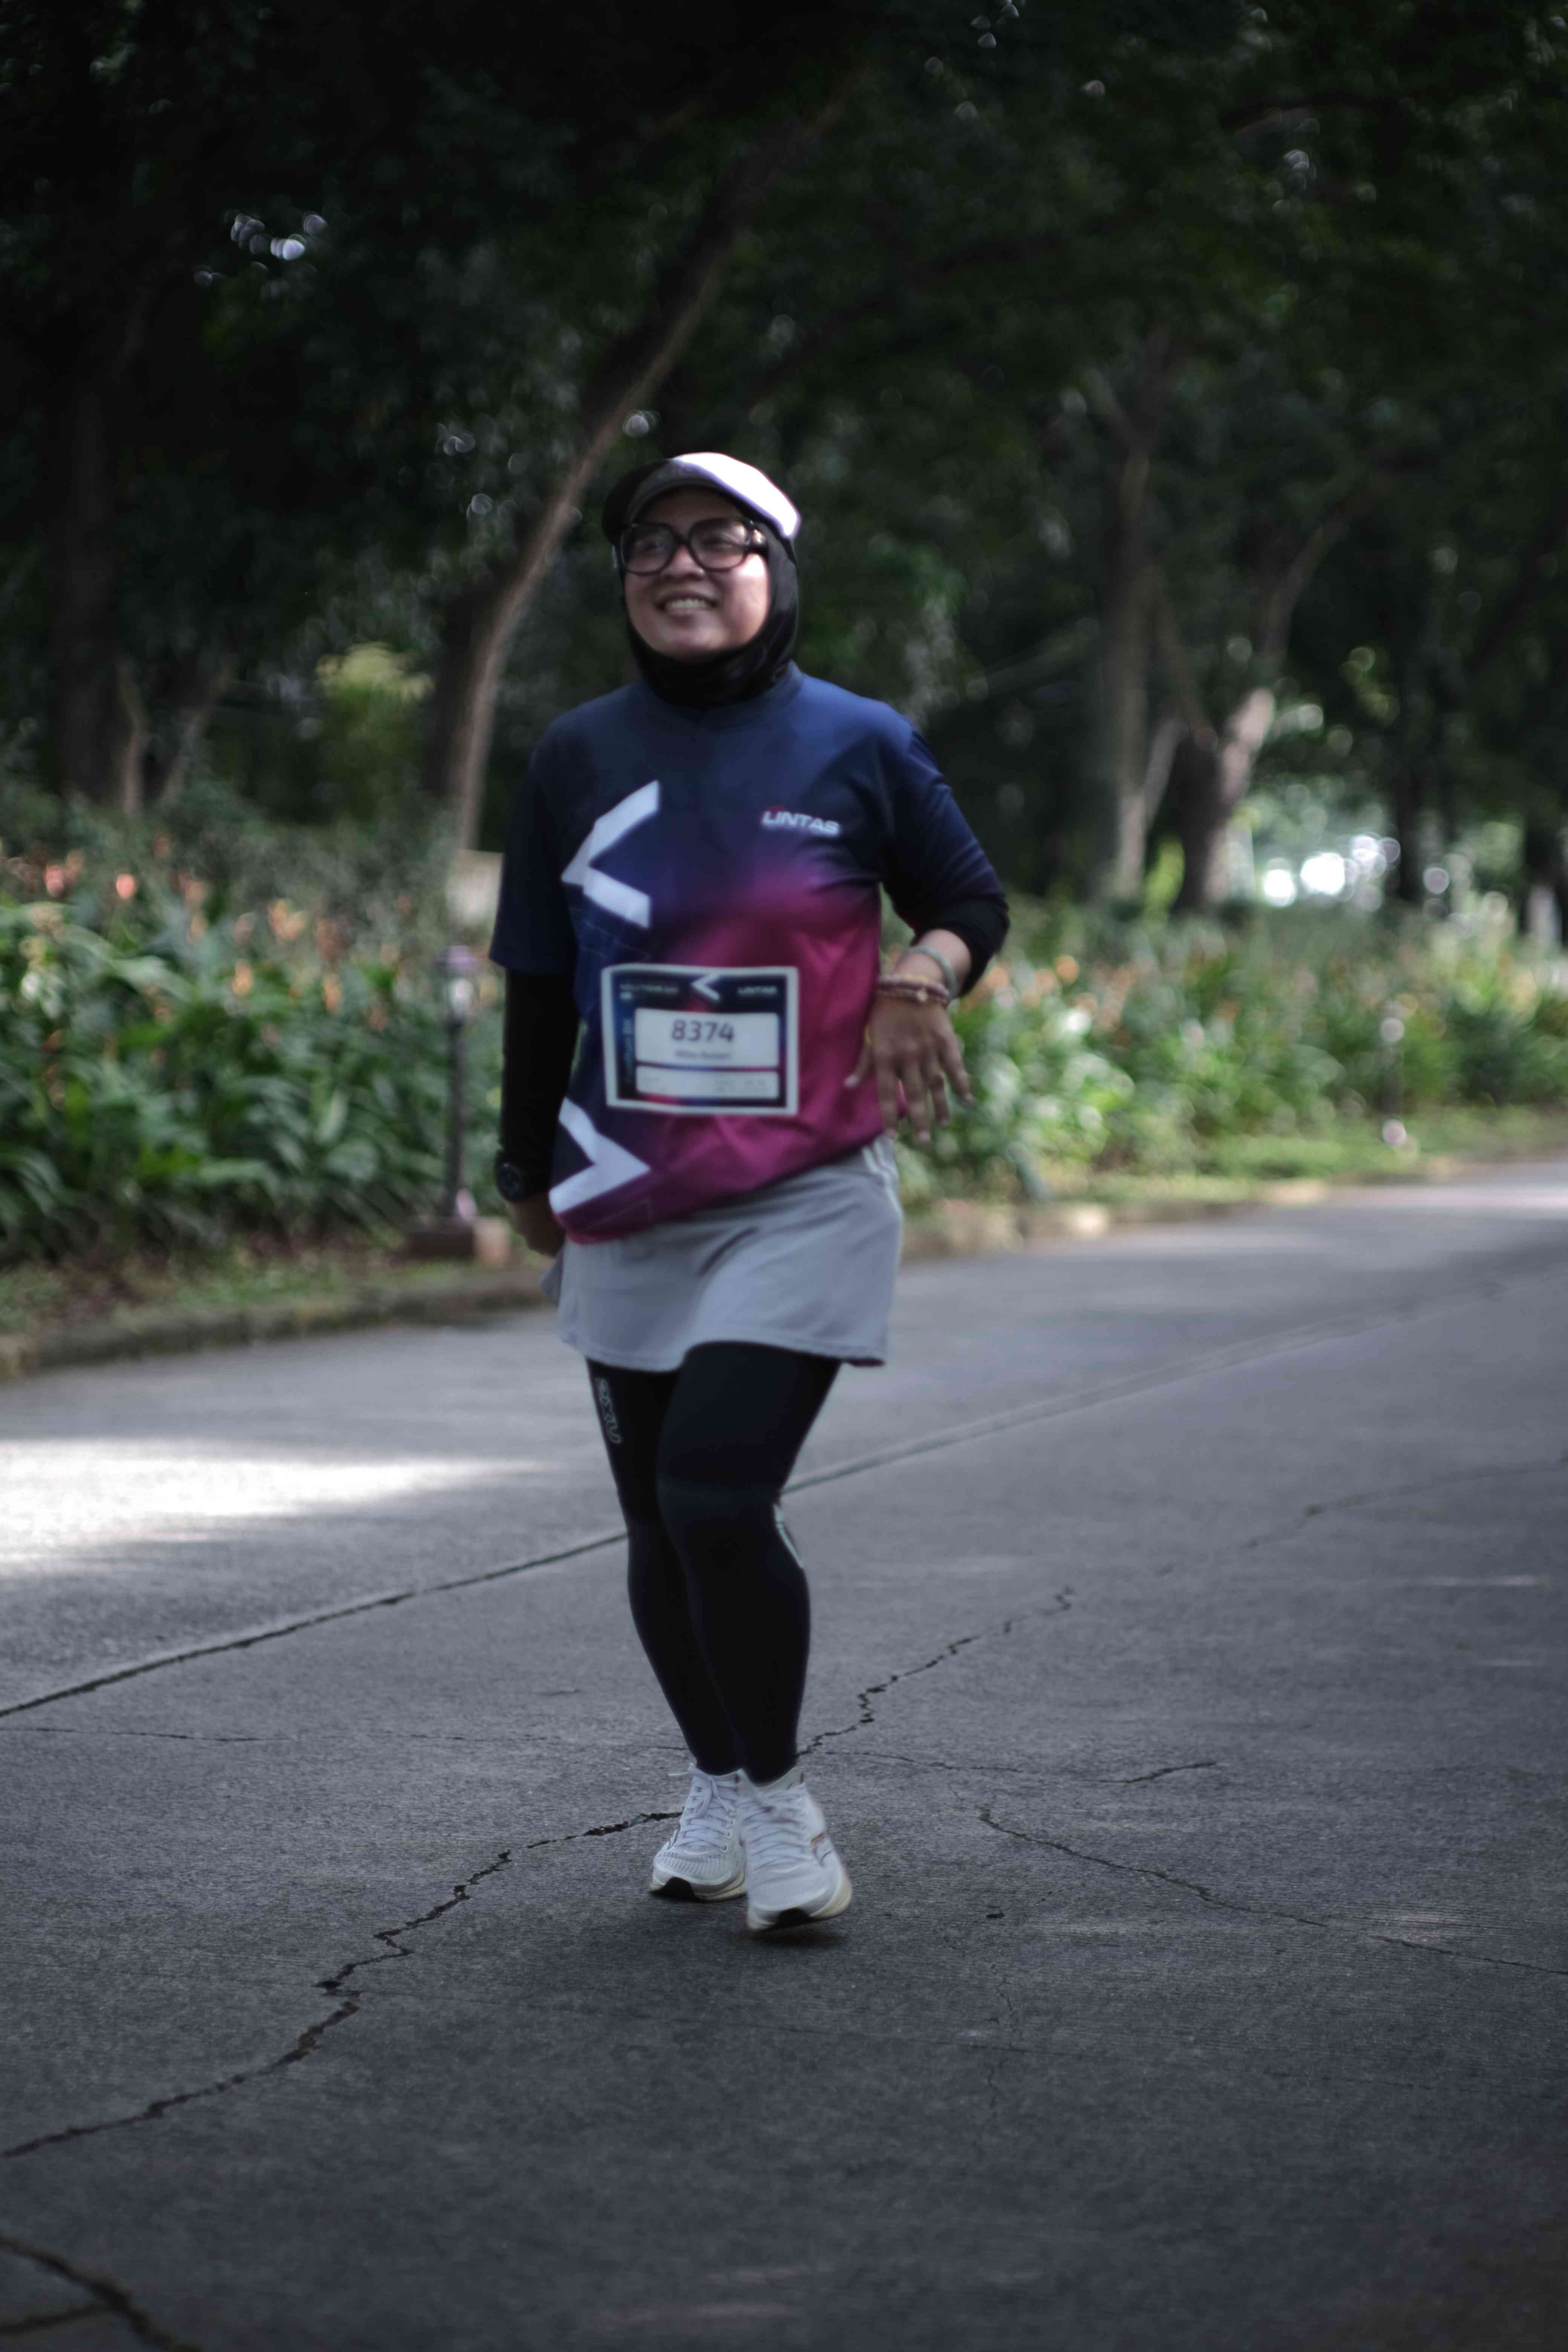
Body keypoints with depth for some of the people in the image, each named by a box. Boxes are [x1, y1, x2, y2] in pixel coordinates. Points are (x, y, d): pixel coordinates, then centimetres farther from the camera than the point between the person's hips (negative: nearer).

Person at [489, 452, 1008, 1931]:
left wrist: (921, 978, -12)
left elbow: (970, 899, 10)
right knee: (657, 1522, 9)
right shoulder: (577, 759, 4)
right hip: (627, 1204, 3)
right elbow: (538, 983, 12)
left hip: (806, 1194, -3)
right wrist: (530, 1170, 16)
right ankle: (717, 1788, 29)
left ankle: (780, 1796, 3)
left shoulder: (859, 745, -2)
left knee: (717, 1500, -16)